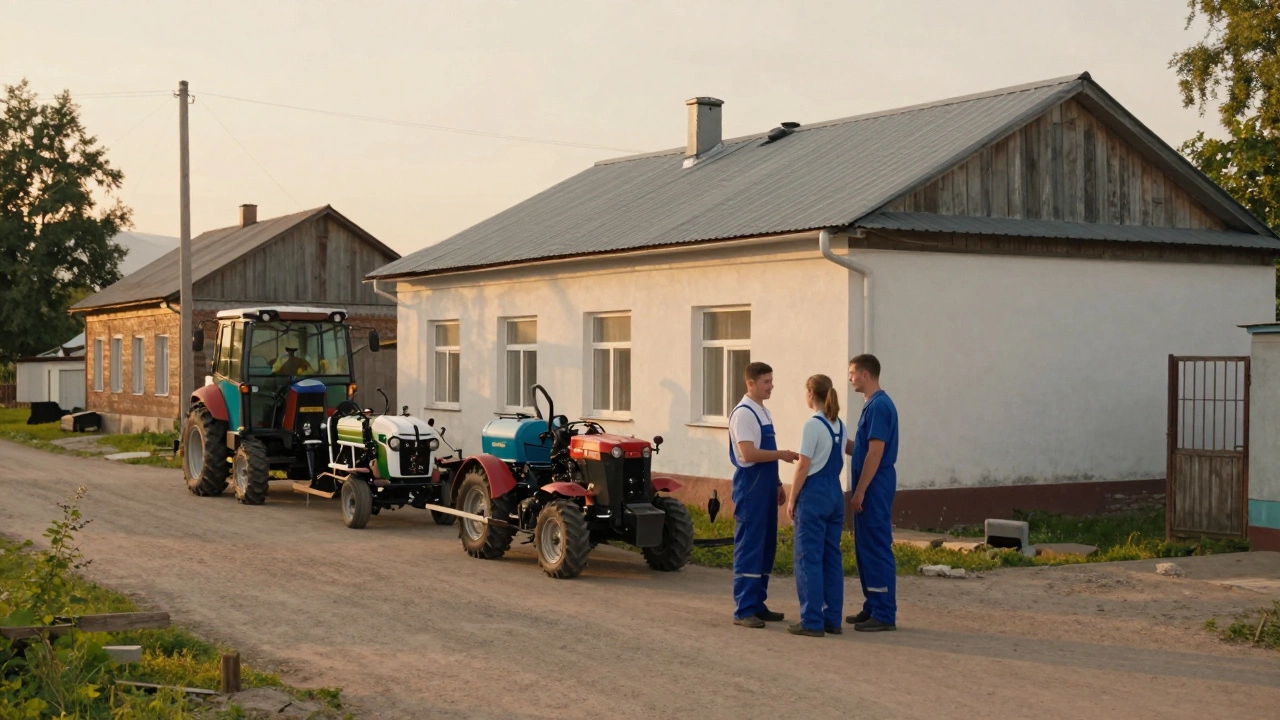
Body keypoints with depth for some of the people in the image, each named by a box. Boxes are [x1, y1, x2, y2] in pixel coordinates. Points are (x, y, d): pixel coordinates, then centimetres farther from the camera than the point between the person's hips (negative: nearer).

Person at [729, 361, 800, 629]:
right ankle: (744, 610, -3)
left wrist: (777, 483, 19)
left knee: (766, 546, 12)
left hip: (765, 487, 9)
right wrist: (781, 454, -17)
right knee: (749, 547, -7)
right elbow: (749, 454, -21)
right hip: (750, 488, -9)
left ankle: (757, 604, 20)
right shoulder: (743, 413, -13)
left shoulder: (764, 413, 15)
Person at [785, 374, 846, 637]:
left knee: (809, 559, -2)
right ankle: (832, 619, 14)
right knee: (832, 558, 11)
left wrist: (792, 499, -6)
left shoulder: (813, 425, -13)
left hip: (813, 495, -8)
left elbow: (803, 467, -14)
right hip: (835, 495, 8)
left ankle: (812, 621, -1)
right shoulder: (839, 425, 9)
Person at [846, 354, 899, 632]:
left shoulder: (879, 405, -17)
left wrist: (859, 492, -20)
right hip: (870, 488, 10)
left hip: (874, 488, -10)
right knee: (864, 549, 14)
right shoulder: (873, 404, 15)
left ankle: (884, 614, -2)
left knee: (877, 549, -6)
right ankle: (873, 607, 20)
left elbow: (875, 452, -21)